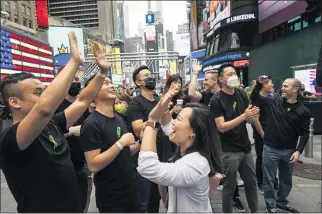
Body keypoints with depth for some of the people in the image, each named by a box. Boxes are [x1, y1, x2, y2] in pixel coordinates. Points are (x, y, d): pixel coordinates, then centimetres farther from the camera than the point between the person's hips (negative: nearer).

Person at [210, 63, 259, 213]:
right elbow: (221, 127, -19)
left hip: (246, 148, 6)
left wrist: (252, 116, -15)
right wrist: (244, 116, -24)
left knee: (252, 183, 20)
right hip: (229, 151, -6)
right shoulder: (216, 100, -15)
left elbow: (249, 119, 8)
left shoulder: (242, 94, 3)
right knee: (229, 187, 9)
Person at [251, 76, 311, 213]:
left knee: (286, 180, 18)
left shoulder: (303, 111, -4)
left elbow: (305, 133, -2)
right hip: (271, 148, -1)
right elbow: (254, 98, 0)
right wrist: (259, 84, -15)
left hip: (289, 151, 2)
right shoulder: (273, 102, -4)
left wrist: (298, 151, -11)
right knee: (269, 179, 7)